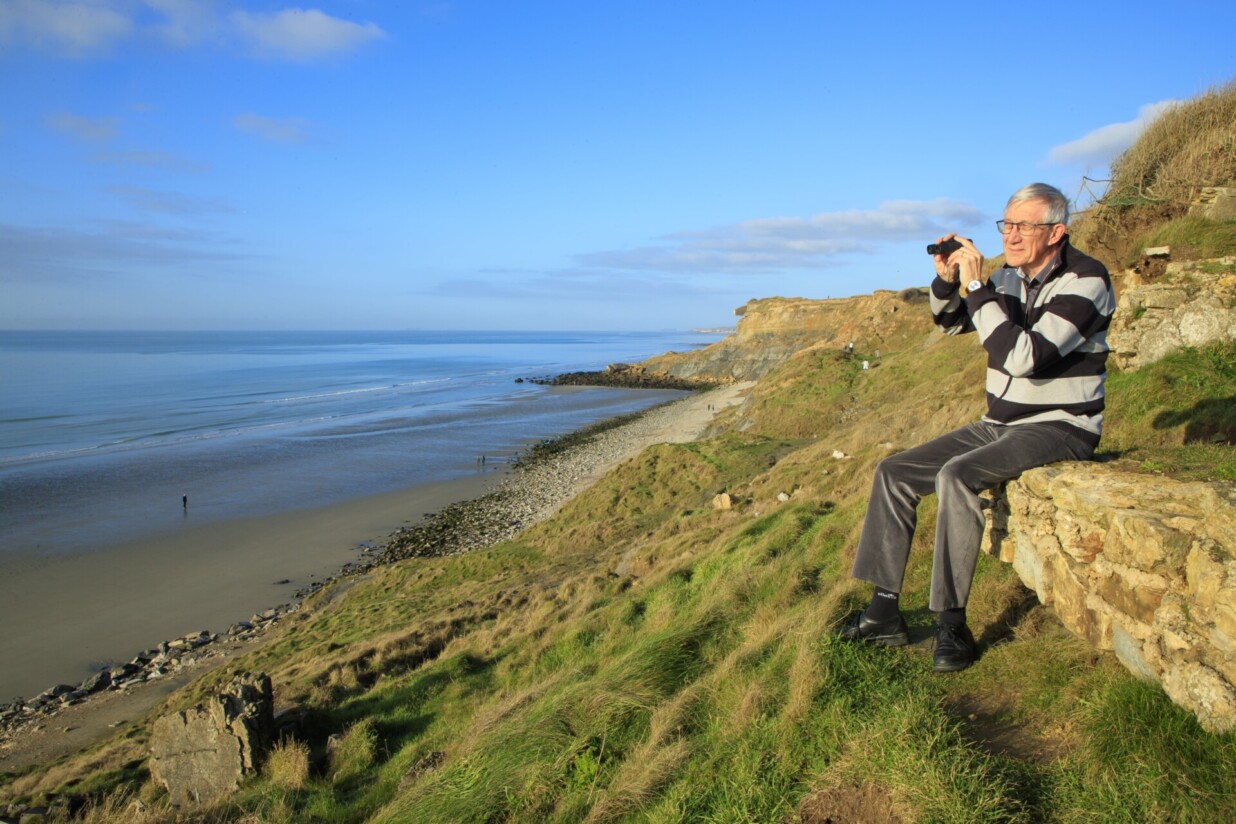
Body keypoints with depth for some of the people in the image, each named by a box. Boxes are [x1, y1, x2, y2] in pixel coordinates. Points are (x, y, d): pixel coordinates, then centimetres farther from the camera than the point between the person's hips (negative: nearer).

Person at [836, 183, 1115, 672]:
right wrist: (947, 279, -2)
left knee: (957, 475, -34)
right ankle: (885, 612, -4)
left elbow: (1025, 357, -28)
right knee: (894, 473, -5)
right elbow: (950, 321, 19)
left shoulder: (1084, 281, -15)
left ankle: (952, 625, -24)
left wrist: (976, 286, -25)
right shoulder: (1010, 276, 7)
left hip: (1060, 428, -8)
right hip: (1000, 425, 8)